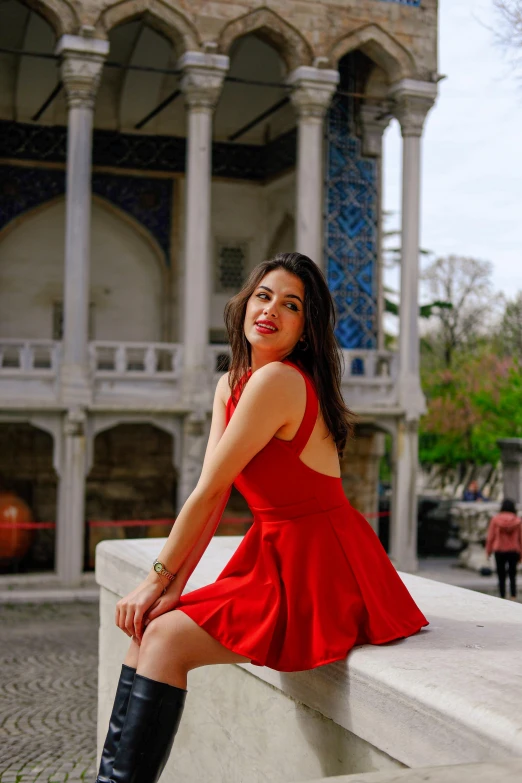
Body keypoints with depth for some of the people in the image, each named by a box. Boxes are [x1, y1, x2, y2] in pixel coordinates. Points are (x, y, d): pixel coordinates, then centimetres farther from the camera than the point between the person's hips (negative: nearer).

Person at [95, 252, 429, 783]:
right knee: (147, 628, 2)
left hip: (321, 571, -8)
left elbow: (208, 493, -15)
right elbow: (213, 497, 6)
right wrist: (173, 587, -1)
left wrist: (159, 579, -7)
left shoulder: (277, 380, -19)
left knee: (165, 638, -14)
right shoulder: (229, 385, 9)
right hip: (275, 556, 9)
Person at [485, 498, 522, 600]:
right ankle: (513, 597, 0)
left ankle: (503, 598, 3)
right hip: (514, 551, 1)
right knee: (512, 575, 11)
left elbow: (490, 537, -4)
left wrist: (488, 551, 5)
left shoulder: (496, 519, -5)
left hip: (499, 551, -1)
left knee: (501, 576, 6)